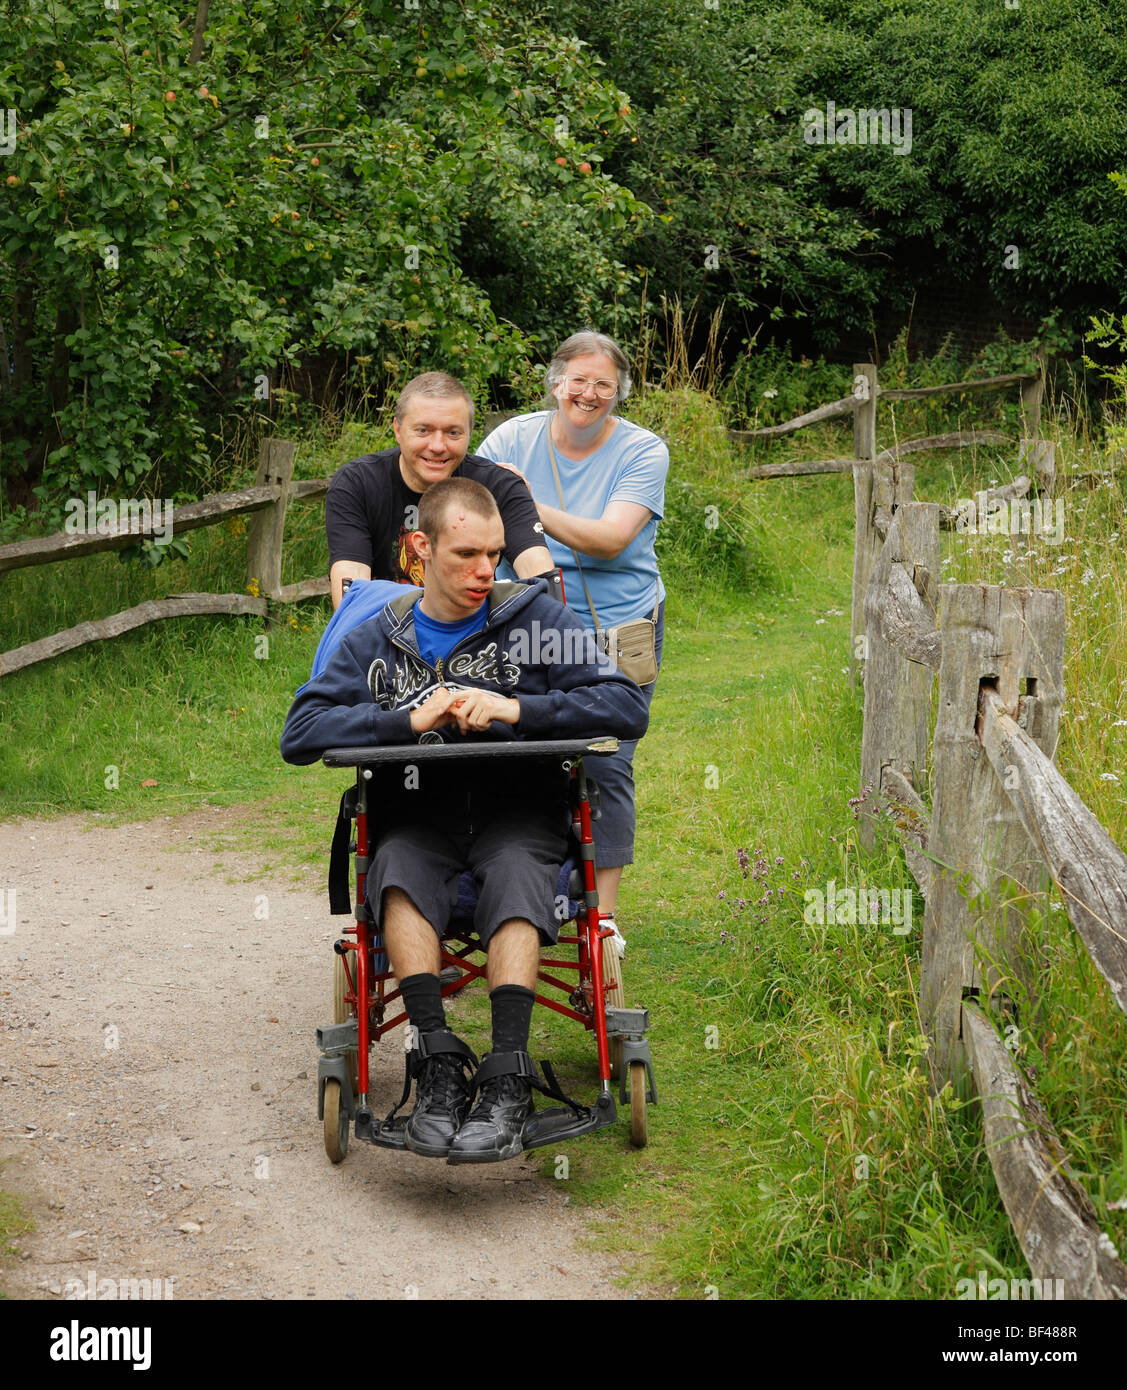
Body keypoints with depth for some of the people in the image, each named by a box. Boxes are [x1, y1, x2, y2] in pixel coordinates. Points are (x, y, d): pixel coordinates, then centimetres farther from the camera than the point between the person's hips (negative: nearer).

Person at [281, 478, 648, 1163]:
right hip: (420, 813, 2)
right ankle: (438, 1065, -33)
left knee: (515, 874, -34)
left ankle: (507, 1082, -39)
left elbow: (628, 706, -6)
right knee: (396, 871, -32)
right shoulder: (377, 641, 8)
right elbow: (300, 734, -2)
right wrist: (407, 720, -16)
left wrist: (517, 709, -18)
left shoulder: (536, 617, 3)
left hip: (519, 806, -2)